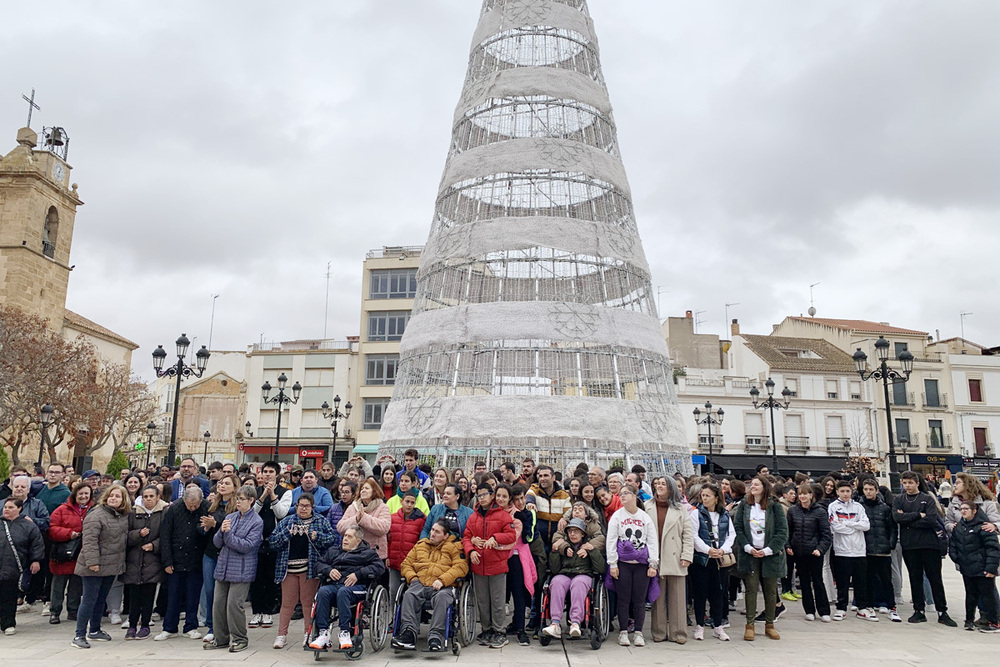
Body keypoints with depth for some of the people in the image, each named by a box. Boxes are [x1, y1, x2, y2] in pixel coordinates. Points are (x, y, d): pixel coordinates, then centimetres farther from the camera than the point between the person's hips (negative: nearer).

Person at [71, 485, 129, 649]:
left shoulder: (124, 517, 10)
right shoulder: (96, 515, -15)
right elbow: (89, 540, -19)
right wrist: (92, 562, -23)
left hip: (112, 567, 8)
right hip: (94, 567, -7)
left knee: (101, 599, 17)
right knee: (89, 600, -4)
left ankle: (95, 630, 29)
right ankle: (79, 635, 4)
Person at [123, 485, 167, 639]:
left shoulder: (165, 512, 0)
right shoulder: (133, 513, 6)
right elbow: (126, 535, 3)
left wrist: (154, 545, -14)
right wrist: (139, 534, -14)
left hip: (153, 560, -1)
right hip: (134, 559, 1)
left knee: (149, 594, 2)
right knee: (134, 594, 1)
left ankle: (145, 625, 15)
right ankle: (132, 625, 15)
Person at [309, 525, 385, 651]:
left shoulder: (367, 553, 17)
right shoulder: (333, 551, 34)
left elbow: (380, 567, 2)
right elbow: (321, 562, 30)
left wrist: (358, 574, -7)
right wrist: (329, 570, 8)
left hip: (356, 587, -4)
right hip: (334, 584, 4)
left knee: (343, 592, -39)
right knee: (323, 591, -31)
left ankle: (345, 633, -38)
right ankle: (323, 633, -31)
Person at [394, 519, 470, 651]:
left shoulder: (454, 547, 14)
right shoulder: (420, 545, 27)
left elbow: (461, 567, -1)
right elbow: (406, 564, 25)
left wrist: (442, 580, -13)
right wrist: (412, 577, 3)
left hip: (443, 586, -3)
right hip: (420, 583, 3)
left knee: (442, 597, -38)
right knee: (409, 595, -31)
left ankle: (436, 635, -42)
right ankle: (409, 632, -38)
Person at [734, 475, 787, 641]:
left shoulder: (775, 507, 0)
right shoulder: (744, 506, 5)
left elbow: (782, 531, -3)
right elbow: (737, 528, 2)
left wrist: (767, 550, -11)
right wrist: (748, 547, -11)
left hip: (770, 554, 0)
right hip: (750, 554, 0)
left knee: (771, 590, 7)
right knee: (751, 589, -1)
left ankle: (769, 624, 20)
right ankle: (750, 625, 6)